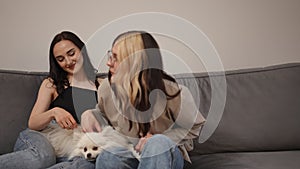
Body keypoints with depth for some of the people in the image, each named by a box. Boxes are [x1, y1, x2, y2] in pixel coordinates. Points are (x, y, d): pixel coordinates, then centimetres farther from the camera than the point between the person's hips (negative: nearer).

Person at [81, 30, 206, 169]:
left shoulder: (173, 93, -20)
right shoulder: (107, 87, -8)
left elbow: (194, 126, -3)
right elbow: (103, 113, 17)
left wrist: (161, 141, -18)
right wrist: (91, 115, -8)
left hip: (166, 154, -1)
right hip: (126, 152, 2)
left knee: (158, 143, -38)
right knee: (108, 156, -33)